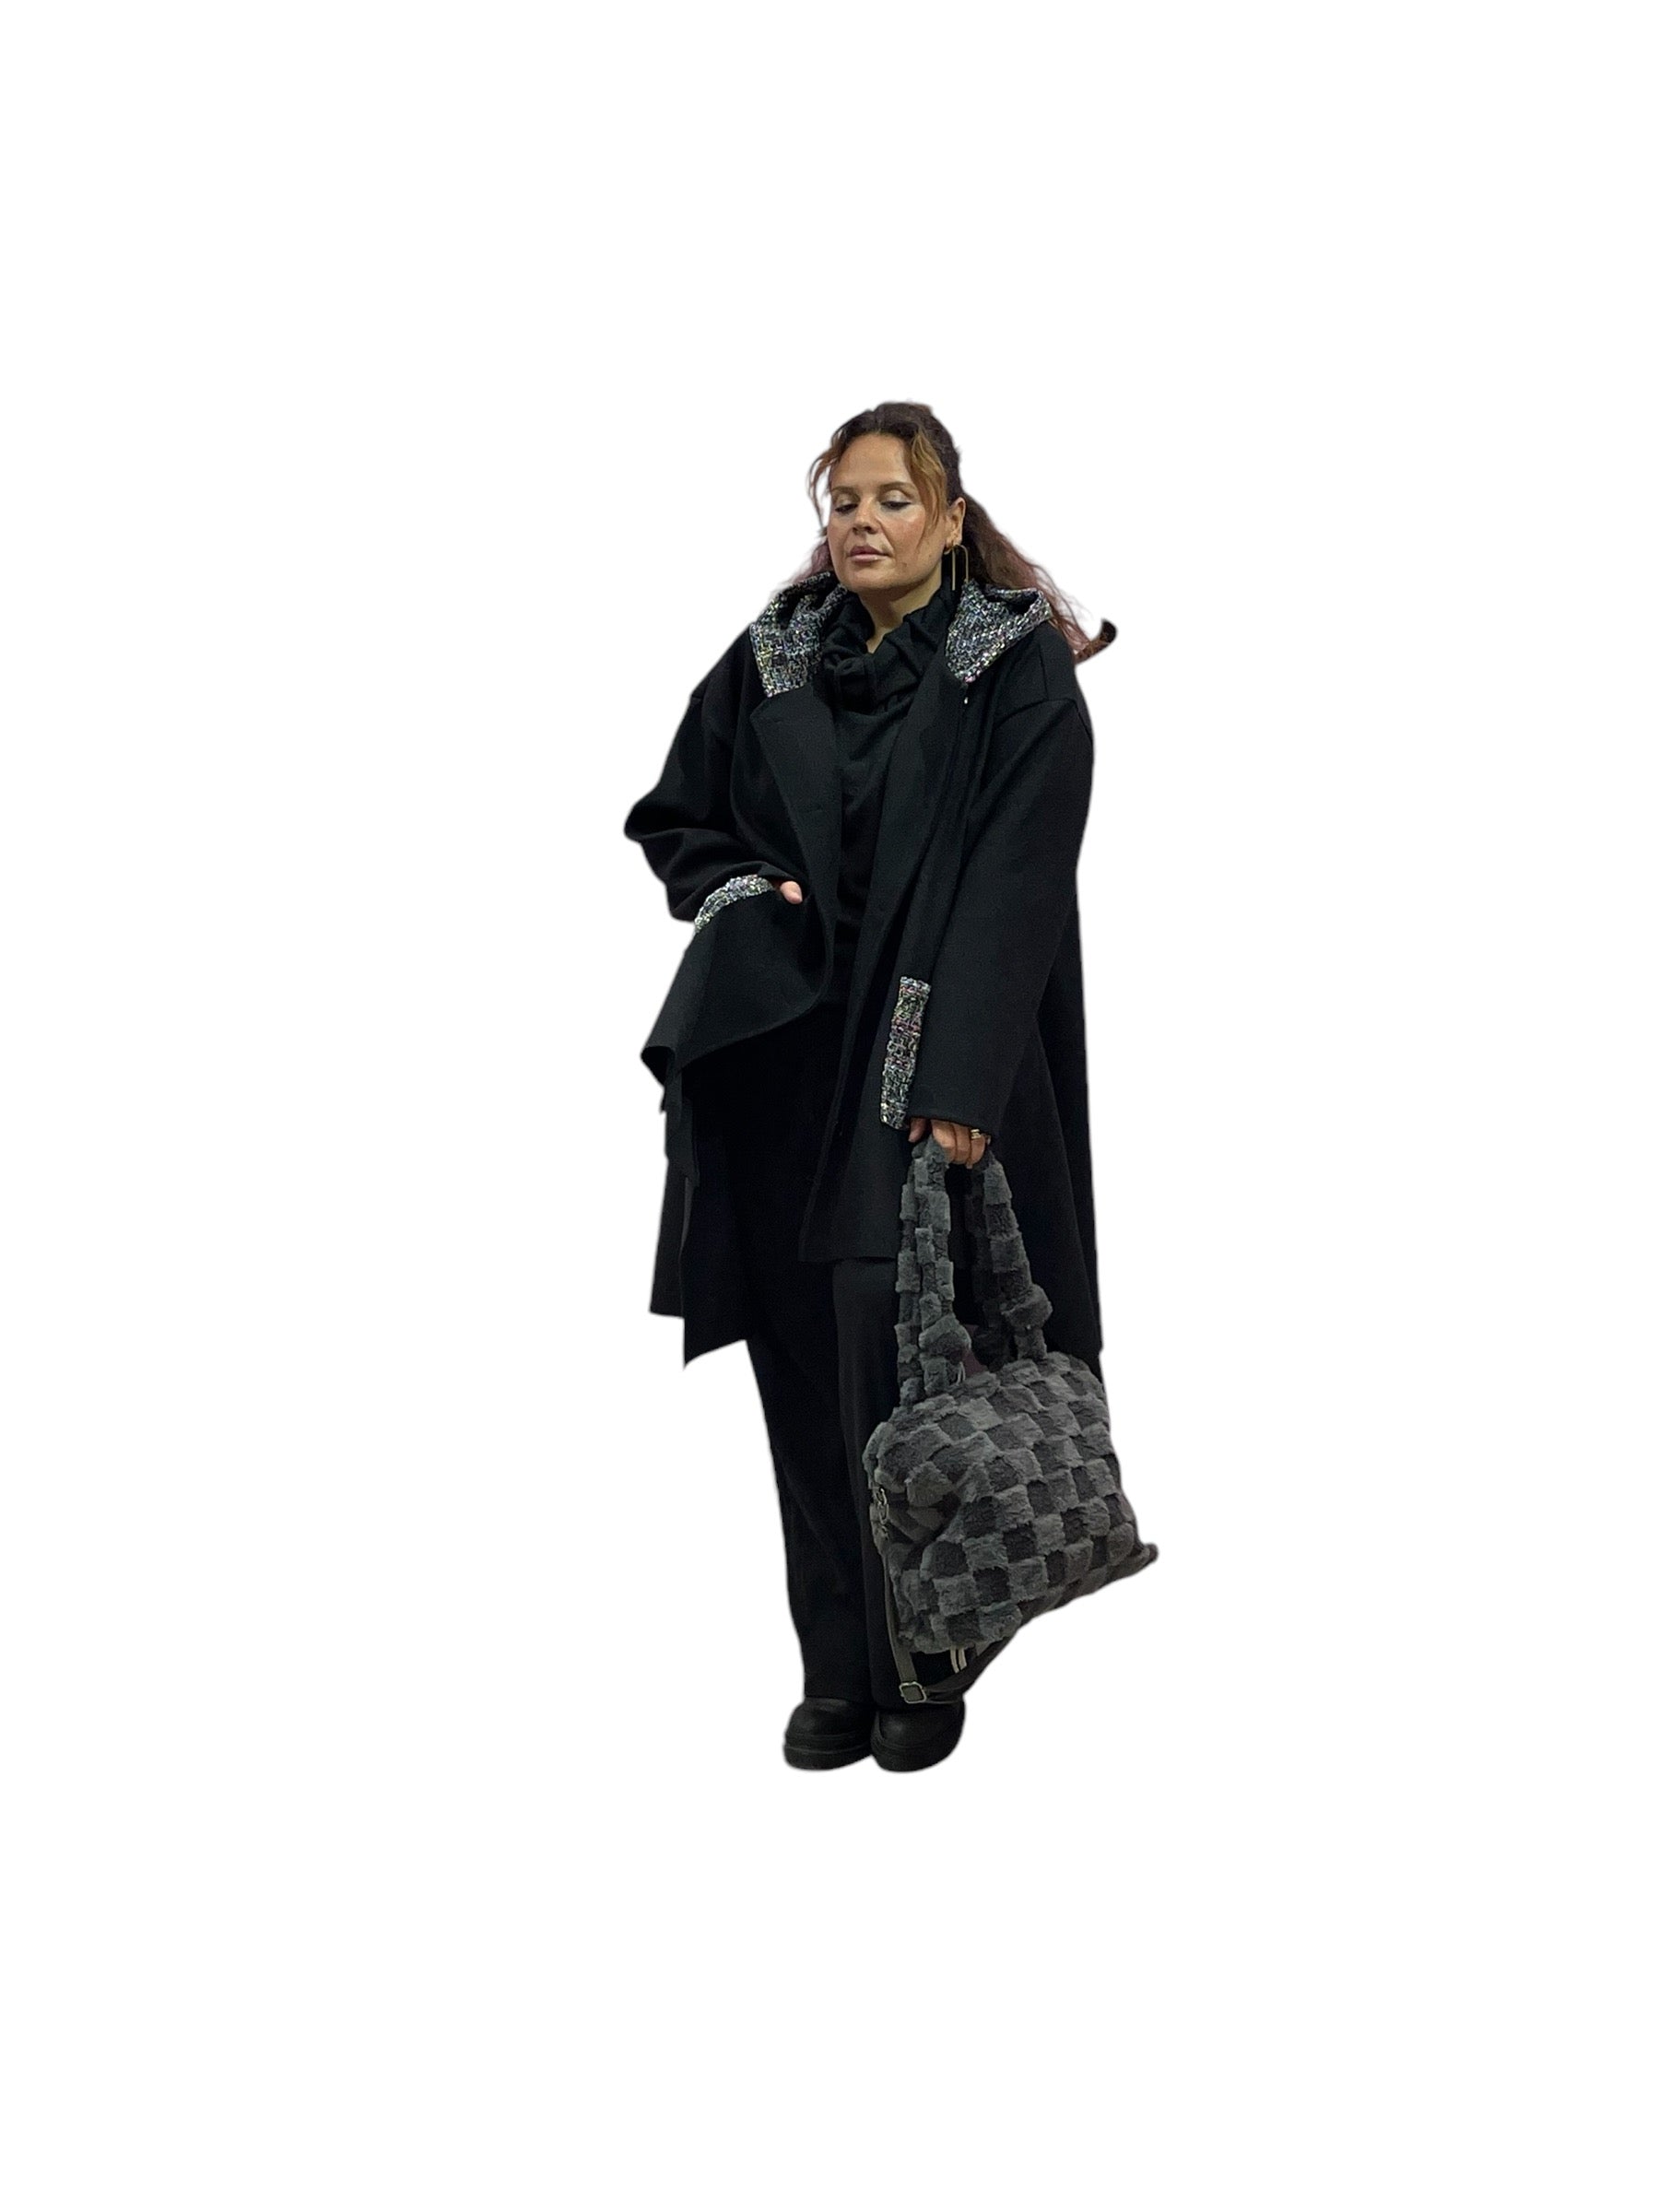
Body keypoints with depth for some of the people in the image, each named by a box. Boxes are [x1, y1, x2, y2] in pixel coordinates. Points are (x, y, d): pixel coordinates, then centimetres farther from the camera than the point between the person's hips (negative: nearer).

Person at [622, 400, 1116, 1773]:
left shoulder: (1022, 673, -4)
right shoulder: (768, 665, 9)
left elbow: (1017, 887, -12)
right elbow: (672, 817, 21)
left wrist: (959, 1088, -20)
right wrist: (749, 889, -1)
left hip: (930, 1067, -4)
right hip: (781, 1056, 4)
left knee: (898, 1366, -9)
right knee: (812, 1374, 3)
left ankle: (924, 1673, 4)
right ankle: (837, 1673, 11)